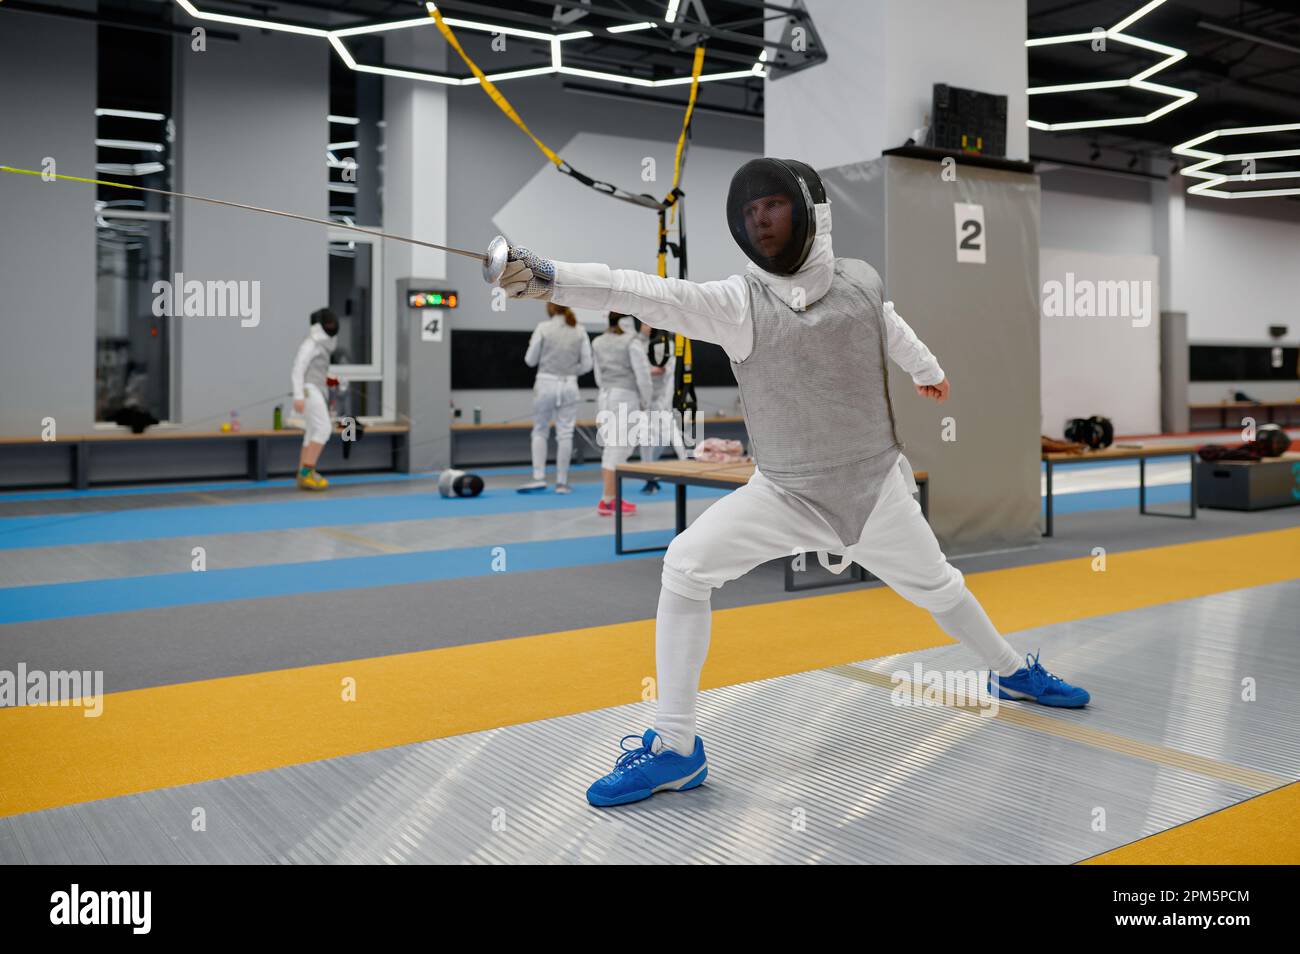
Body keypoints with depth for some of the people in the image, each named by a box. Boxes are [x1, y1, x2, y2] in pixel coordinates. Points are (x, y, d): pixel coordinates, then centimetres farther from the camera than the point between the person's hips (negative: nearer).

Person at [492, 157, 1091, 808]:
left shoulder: (860, 281, -10)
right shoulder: (738, 300, -20)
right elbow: (647, 294, -37)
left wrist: (927, 369, 36)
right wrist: (545, 275, -53)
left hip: (874, 488, 2)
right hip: (784, 493, -2)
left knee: (937, 588, 18)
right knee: (686, 567, -21)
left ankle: (1012, 671, 50)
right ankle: (674, 746, -12)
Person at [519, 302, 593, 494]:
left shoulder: (543, 328, -6)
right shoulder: (579, 331, 2)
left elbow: (530, 360, -1)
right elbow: (586, 364, 1)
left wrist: (533, 345, 18)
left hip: (546, 384, -2)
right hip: (569, 386, 2)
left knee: (540, 432, 12)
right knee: (565, 435, 5)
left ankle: (538, 477, 2)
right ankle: (561, 482, 6)